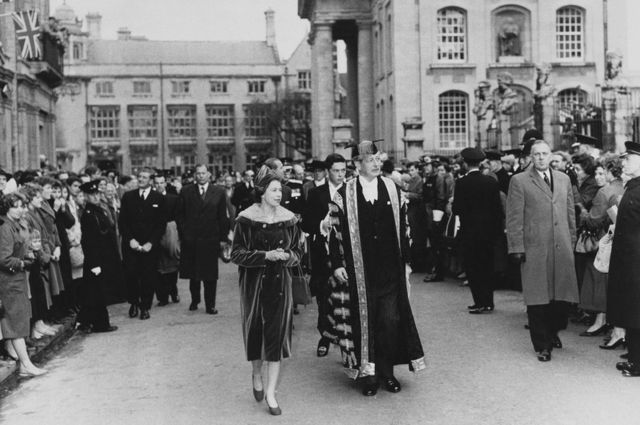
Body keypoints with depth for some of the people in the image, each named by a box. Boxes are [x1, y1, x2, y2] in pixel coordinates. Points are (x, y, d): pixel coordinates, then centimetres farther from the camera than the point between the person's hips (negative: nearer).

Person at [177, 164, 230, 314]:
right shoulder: (186, 191, 4)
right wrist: (182, 235, -1)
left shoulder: (219, 192, 2)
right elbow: (180, 215, 5)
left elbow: (222, 217, 3)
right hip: (190, 239, 1)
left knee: (210, 275, 3)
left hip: (211, 239, -1)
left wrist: (223, 238, -1)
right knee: (193, 274, 9)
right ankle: (194, 300, 26)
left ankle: (210, 305, 12)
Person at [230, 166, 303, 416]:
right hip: (254, 282, -1)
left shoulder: (288, 218, 2)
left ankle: (270, 393, 5)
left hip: (280, 283, 2)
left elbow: (297, 252, 9)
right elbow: (237, 253, -8)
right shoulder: (246, 219, -7)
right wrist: (265, 256, -19)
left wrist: (287, 255, -14)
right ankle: (257, 373, 39)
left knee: (277, 334, -2)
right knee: (256, 330, 9)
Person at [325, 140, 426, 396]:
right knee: (365, 320, 3)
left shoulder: (392, 189, 5)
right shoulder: (345, 194, -2)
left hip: (390, 269, 2)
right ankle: (368, 373, 15)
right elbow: (335, 231, 0)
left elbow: (403, 228, 9)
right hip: (358, 270, -2)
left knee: (391, 320, 1)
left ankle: (386, 371, 15)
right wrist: (337, 264, -5)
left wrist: (405, 260, 6)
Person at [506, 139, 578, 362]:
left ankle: (553, 332, 32)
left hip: (562, 247, 4)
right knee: (537, 299, 1)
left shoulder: (563, 179, 13)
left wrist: (572, 241, 12)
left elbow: (571, 214, 16)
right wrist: (517, 248, -9)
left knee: (561, 295, 7)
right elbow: (514, 218, -4)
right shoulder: (519, 181, -1)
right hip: (534, 249, -4)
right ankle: (542, 345, 13)